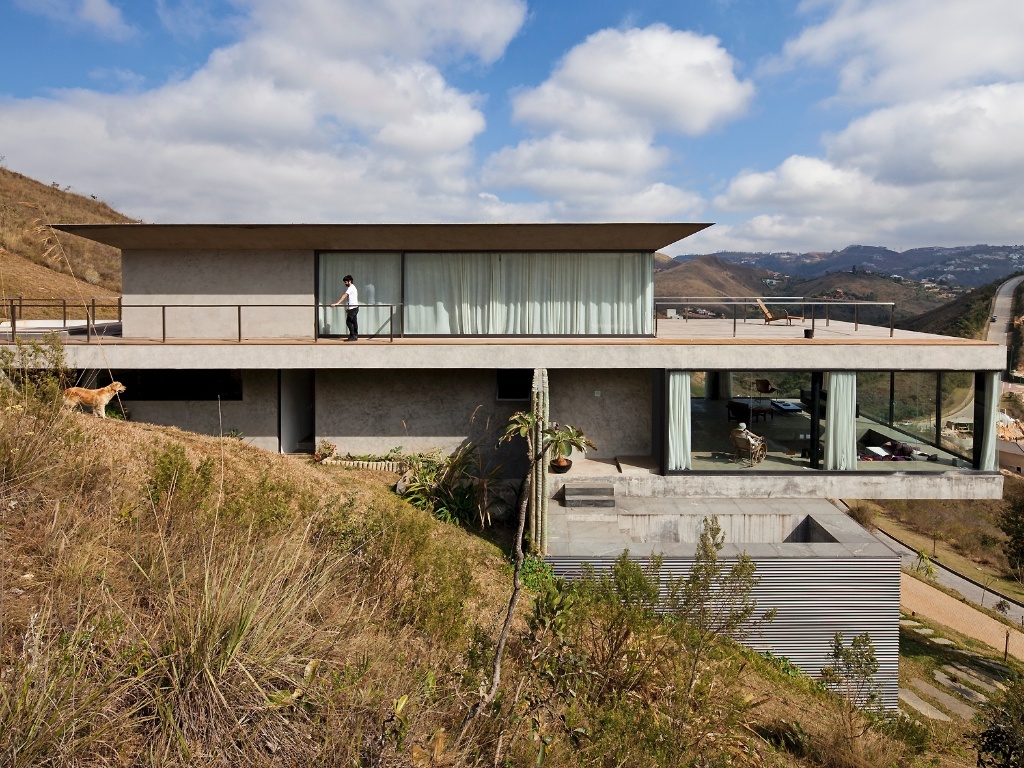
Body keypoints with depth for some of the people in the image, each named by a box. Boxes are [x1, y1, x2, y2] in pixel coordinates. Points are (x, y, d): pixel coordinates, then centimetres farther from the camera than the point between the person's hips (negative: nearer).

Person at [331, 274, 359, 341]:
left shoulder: (351, 288, -12)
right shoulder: (353, 287, 20)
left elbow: (344, 296, -23)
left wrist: (337, 303, -30)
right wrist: (347, 308, 17)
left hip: (352, 308, -10)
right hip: (354, 307, 10)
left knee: (348, 321, -10)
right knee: (354, 322, 9)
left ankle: (352, 336, -10)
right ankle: (355, 336, 9)